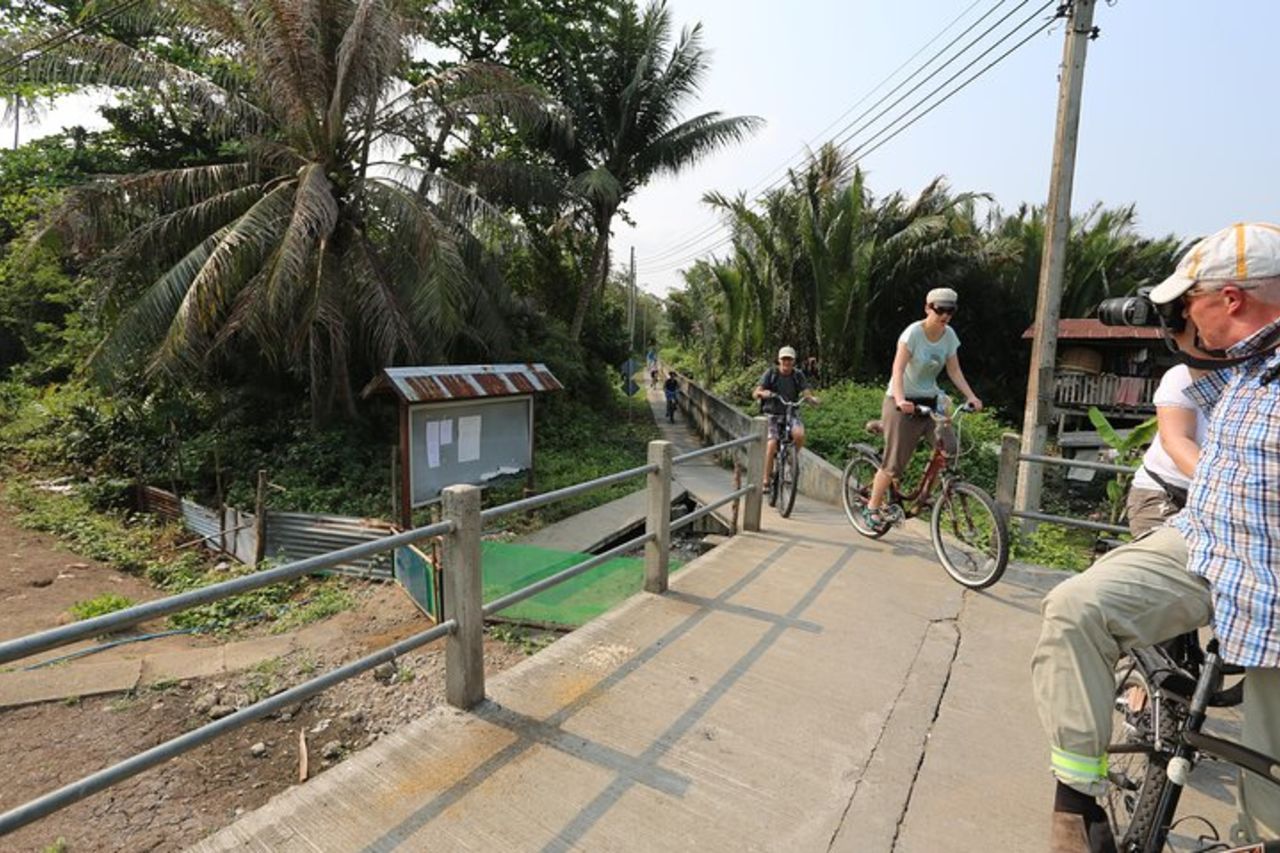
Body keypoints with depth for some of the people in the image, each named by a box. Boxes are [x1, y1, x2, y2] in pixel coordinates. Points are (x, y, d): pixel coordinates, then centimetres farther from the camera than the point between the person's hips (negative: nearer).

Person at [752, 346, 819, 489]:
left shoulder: (798, 375, 2)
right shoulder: (771, 373, -3)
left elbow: (806, 393, -7)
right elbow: (755, 393, -10)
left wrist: (812, 398, -30)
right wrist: (762, 393, -33)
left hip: (791, 413, 1)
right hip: (773, 414, -1)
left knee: (799, 434, -29)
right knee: (772, 444, -18)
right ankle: (766, 480, -8)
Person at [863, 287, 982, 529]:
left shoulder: (949, 335, 1)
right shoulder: (913, 332, -16)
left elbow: (954, 371, 3)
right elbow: (898, 370, -26)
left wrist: (971, 397, -10)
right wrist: (900, 399, -41)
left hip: (930, 401, 6)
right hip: (903, 402, -6)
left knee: (950, 450, -12)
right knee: (895, 463, -5)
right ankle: (872, 507, 13)